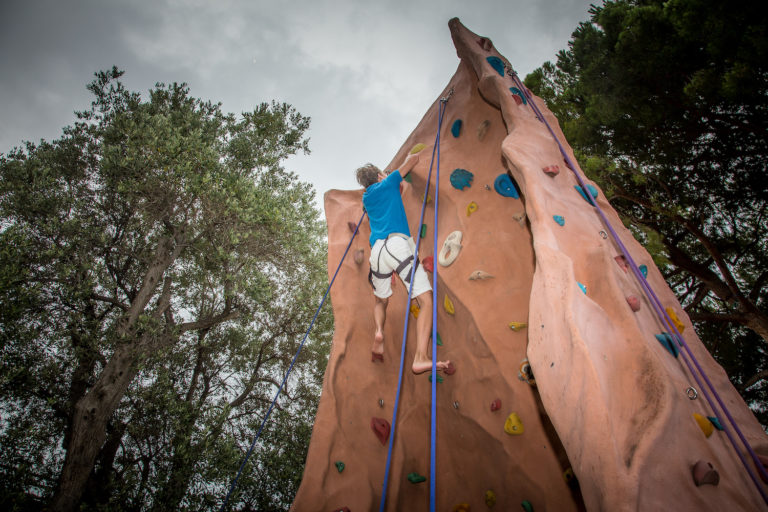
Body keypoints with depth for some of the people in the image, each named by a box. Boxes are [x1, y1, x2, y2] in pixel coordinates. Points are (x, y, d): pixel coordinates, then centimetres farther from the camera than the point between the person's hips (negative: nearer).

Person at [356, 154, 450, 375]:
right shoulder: (387, 183, 16)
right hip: (397, 244, -5)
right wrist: (411, 157, 47)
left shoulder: (366, 198, 28)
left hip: (377, 252, 6)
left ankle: (378, 332, -3)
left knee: (380, 300, 27)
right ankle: (421, 358, -24)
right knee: (426, 299, -8)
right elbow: (413, 159, 27)